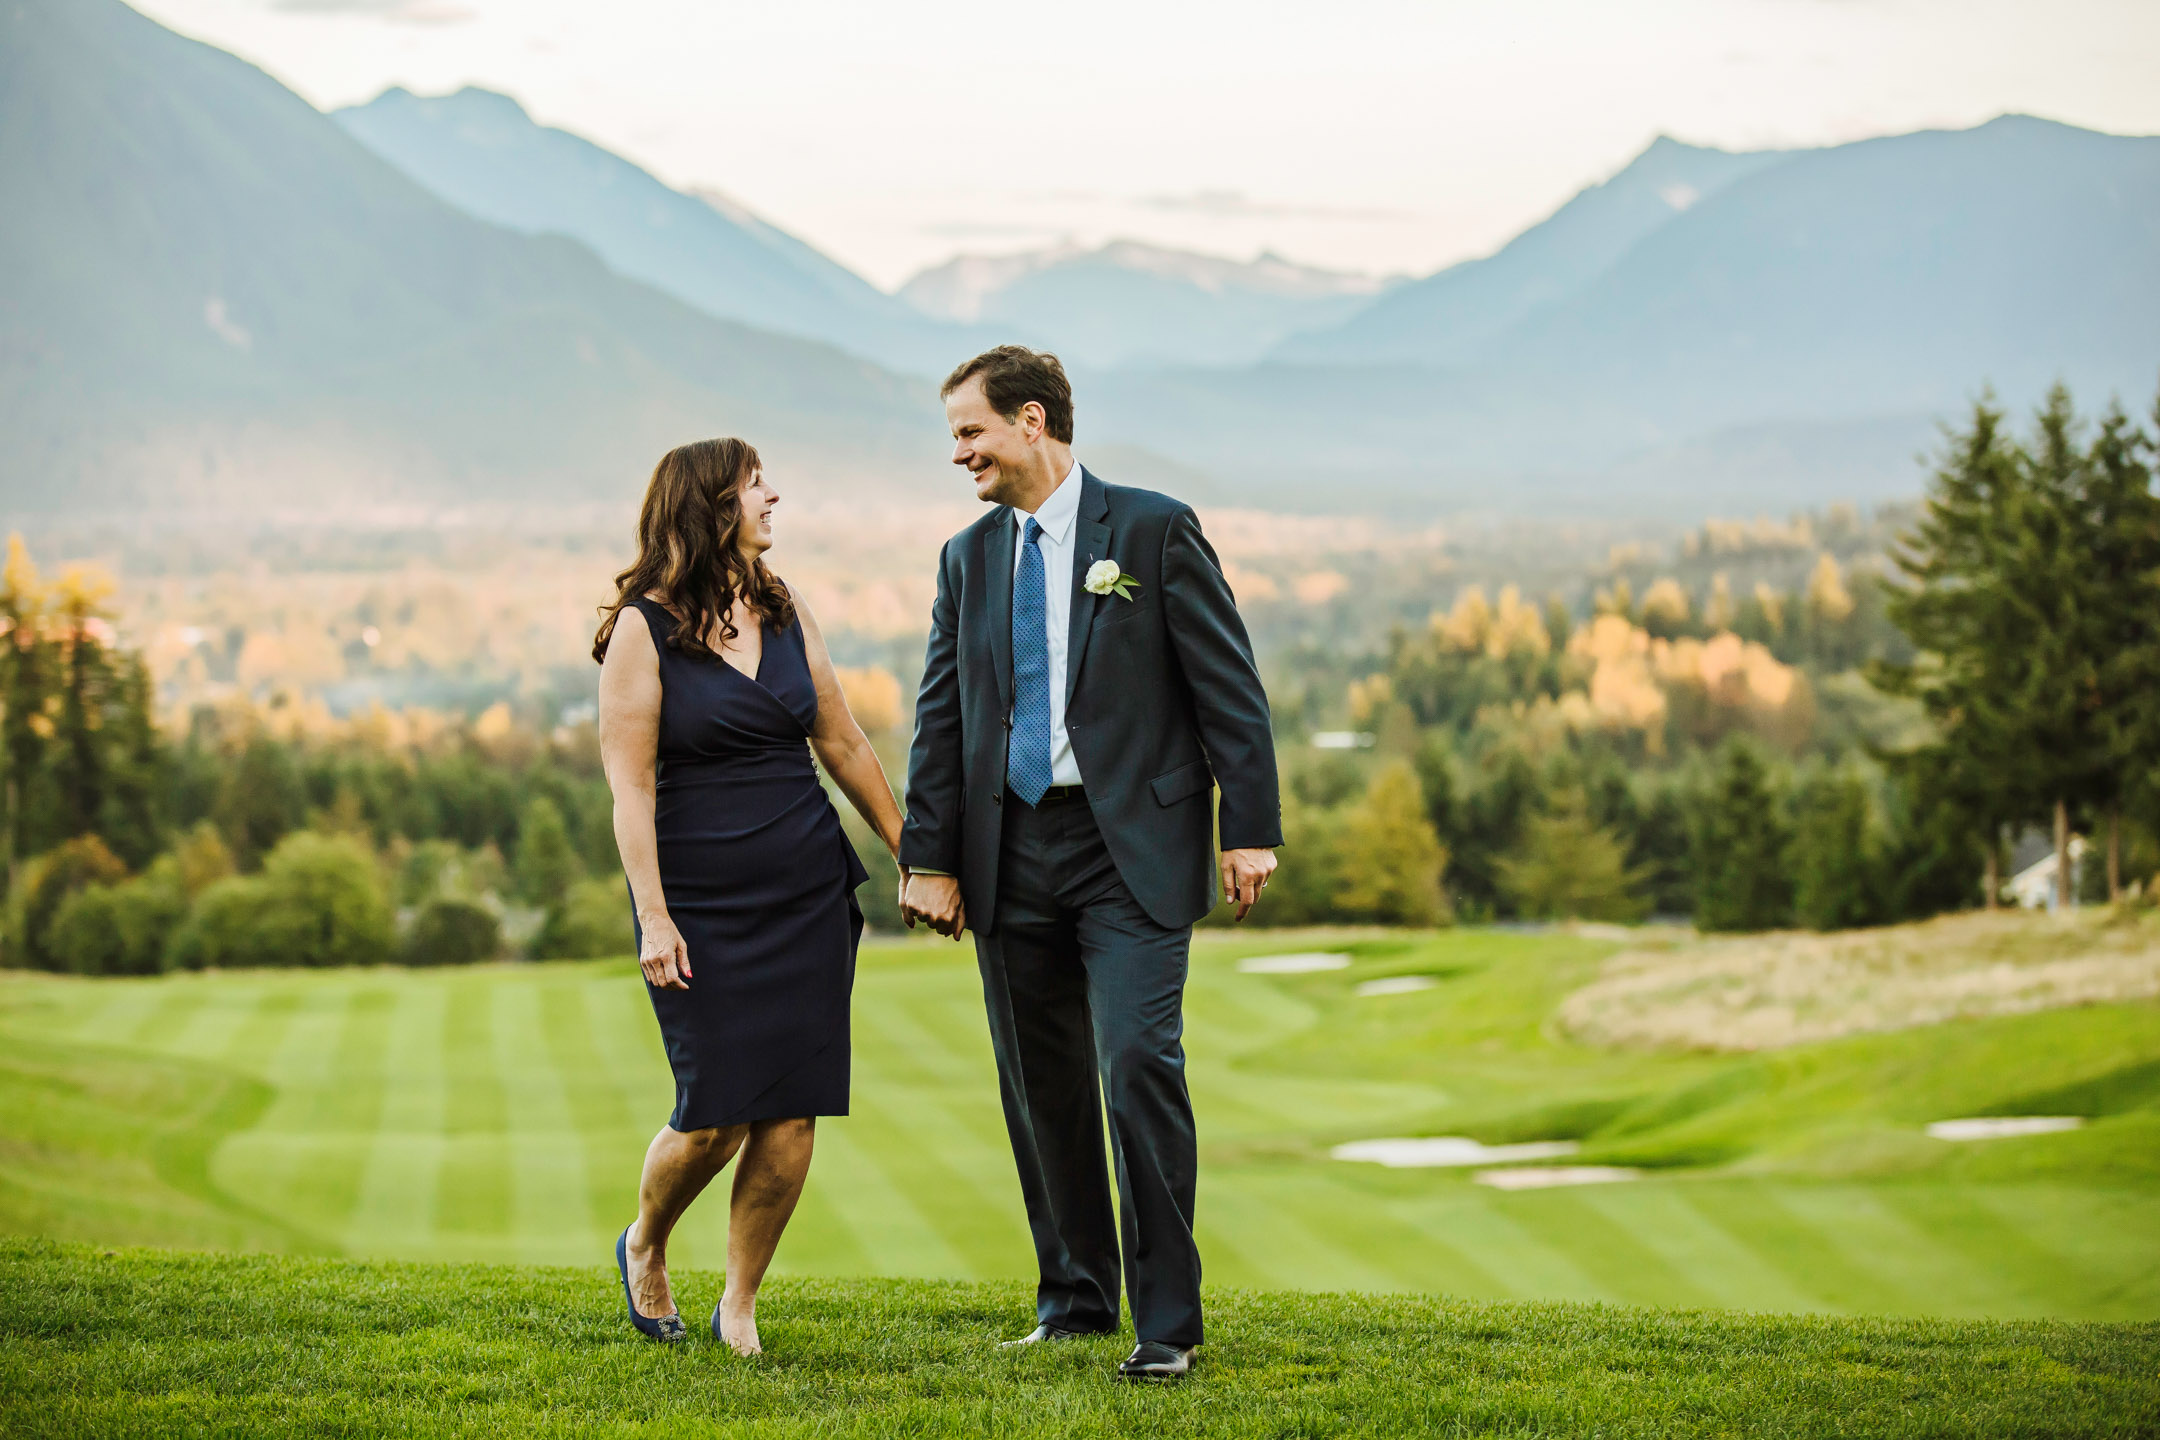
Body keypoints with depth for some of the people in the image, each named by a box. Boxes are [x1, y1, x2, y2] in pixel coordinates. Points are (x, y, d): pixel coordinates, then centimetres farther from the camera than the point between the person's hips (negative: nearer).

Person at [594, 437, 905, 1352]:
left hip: (808, 889, 5)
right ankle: (643, 1246, 24)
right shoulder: (643, 628, -6)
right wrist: (653, 918, -16)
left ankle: (739, 1304, 14)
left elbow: (842, 743, 16)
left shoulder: (783, 612, 10)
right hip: (701, 899, -5)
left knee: (793, 1113, -1)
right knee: (717, 1115, -7)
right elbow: (629, 786, -9)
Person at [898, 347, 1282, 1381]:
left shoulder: (1153, 531, -1)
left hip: (1132, 850, -5)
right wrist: (930, 858, 7)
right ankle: (1073, 1300, 22)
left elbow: (1229, 686, -2)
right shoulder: (968, 559, 13)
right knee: (1040, 1088, 9)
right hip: (1011, 856, 5)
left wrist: (1249, 829, -8)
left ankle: (1167, 1324, -7)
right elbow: (940, 721, 13)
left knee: (1139, 1066, -14)